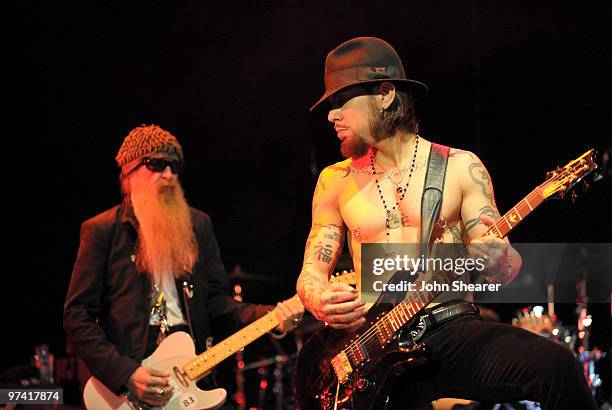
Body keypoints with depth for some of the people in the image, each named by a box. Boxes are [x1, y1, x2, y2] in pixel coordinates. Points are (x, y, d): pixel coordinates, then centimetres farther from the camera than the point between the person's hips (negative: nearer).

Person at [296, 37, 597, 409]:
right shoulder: (336, 180, 11)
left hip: (454, 331, -1)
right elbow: (311, 272, 12)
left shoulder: (460, 167, 5)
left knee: (558, 366, -27)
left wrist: (490, 257, -21)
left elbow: (505, 269, 4)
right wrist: (322, 302, -11)